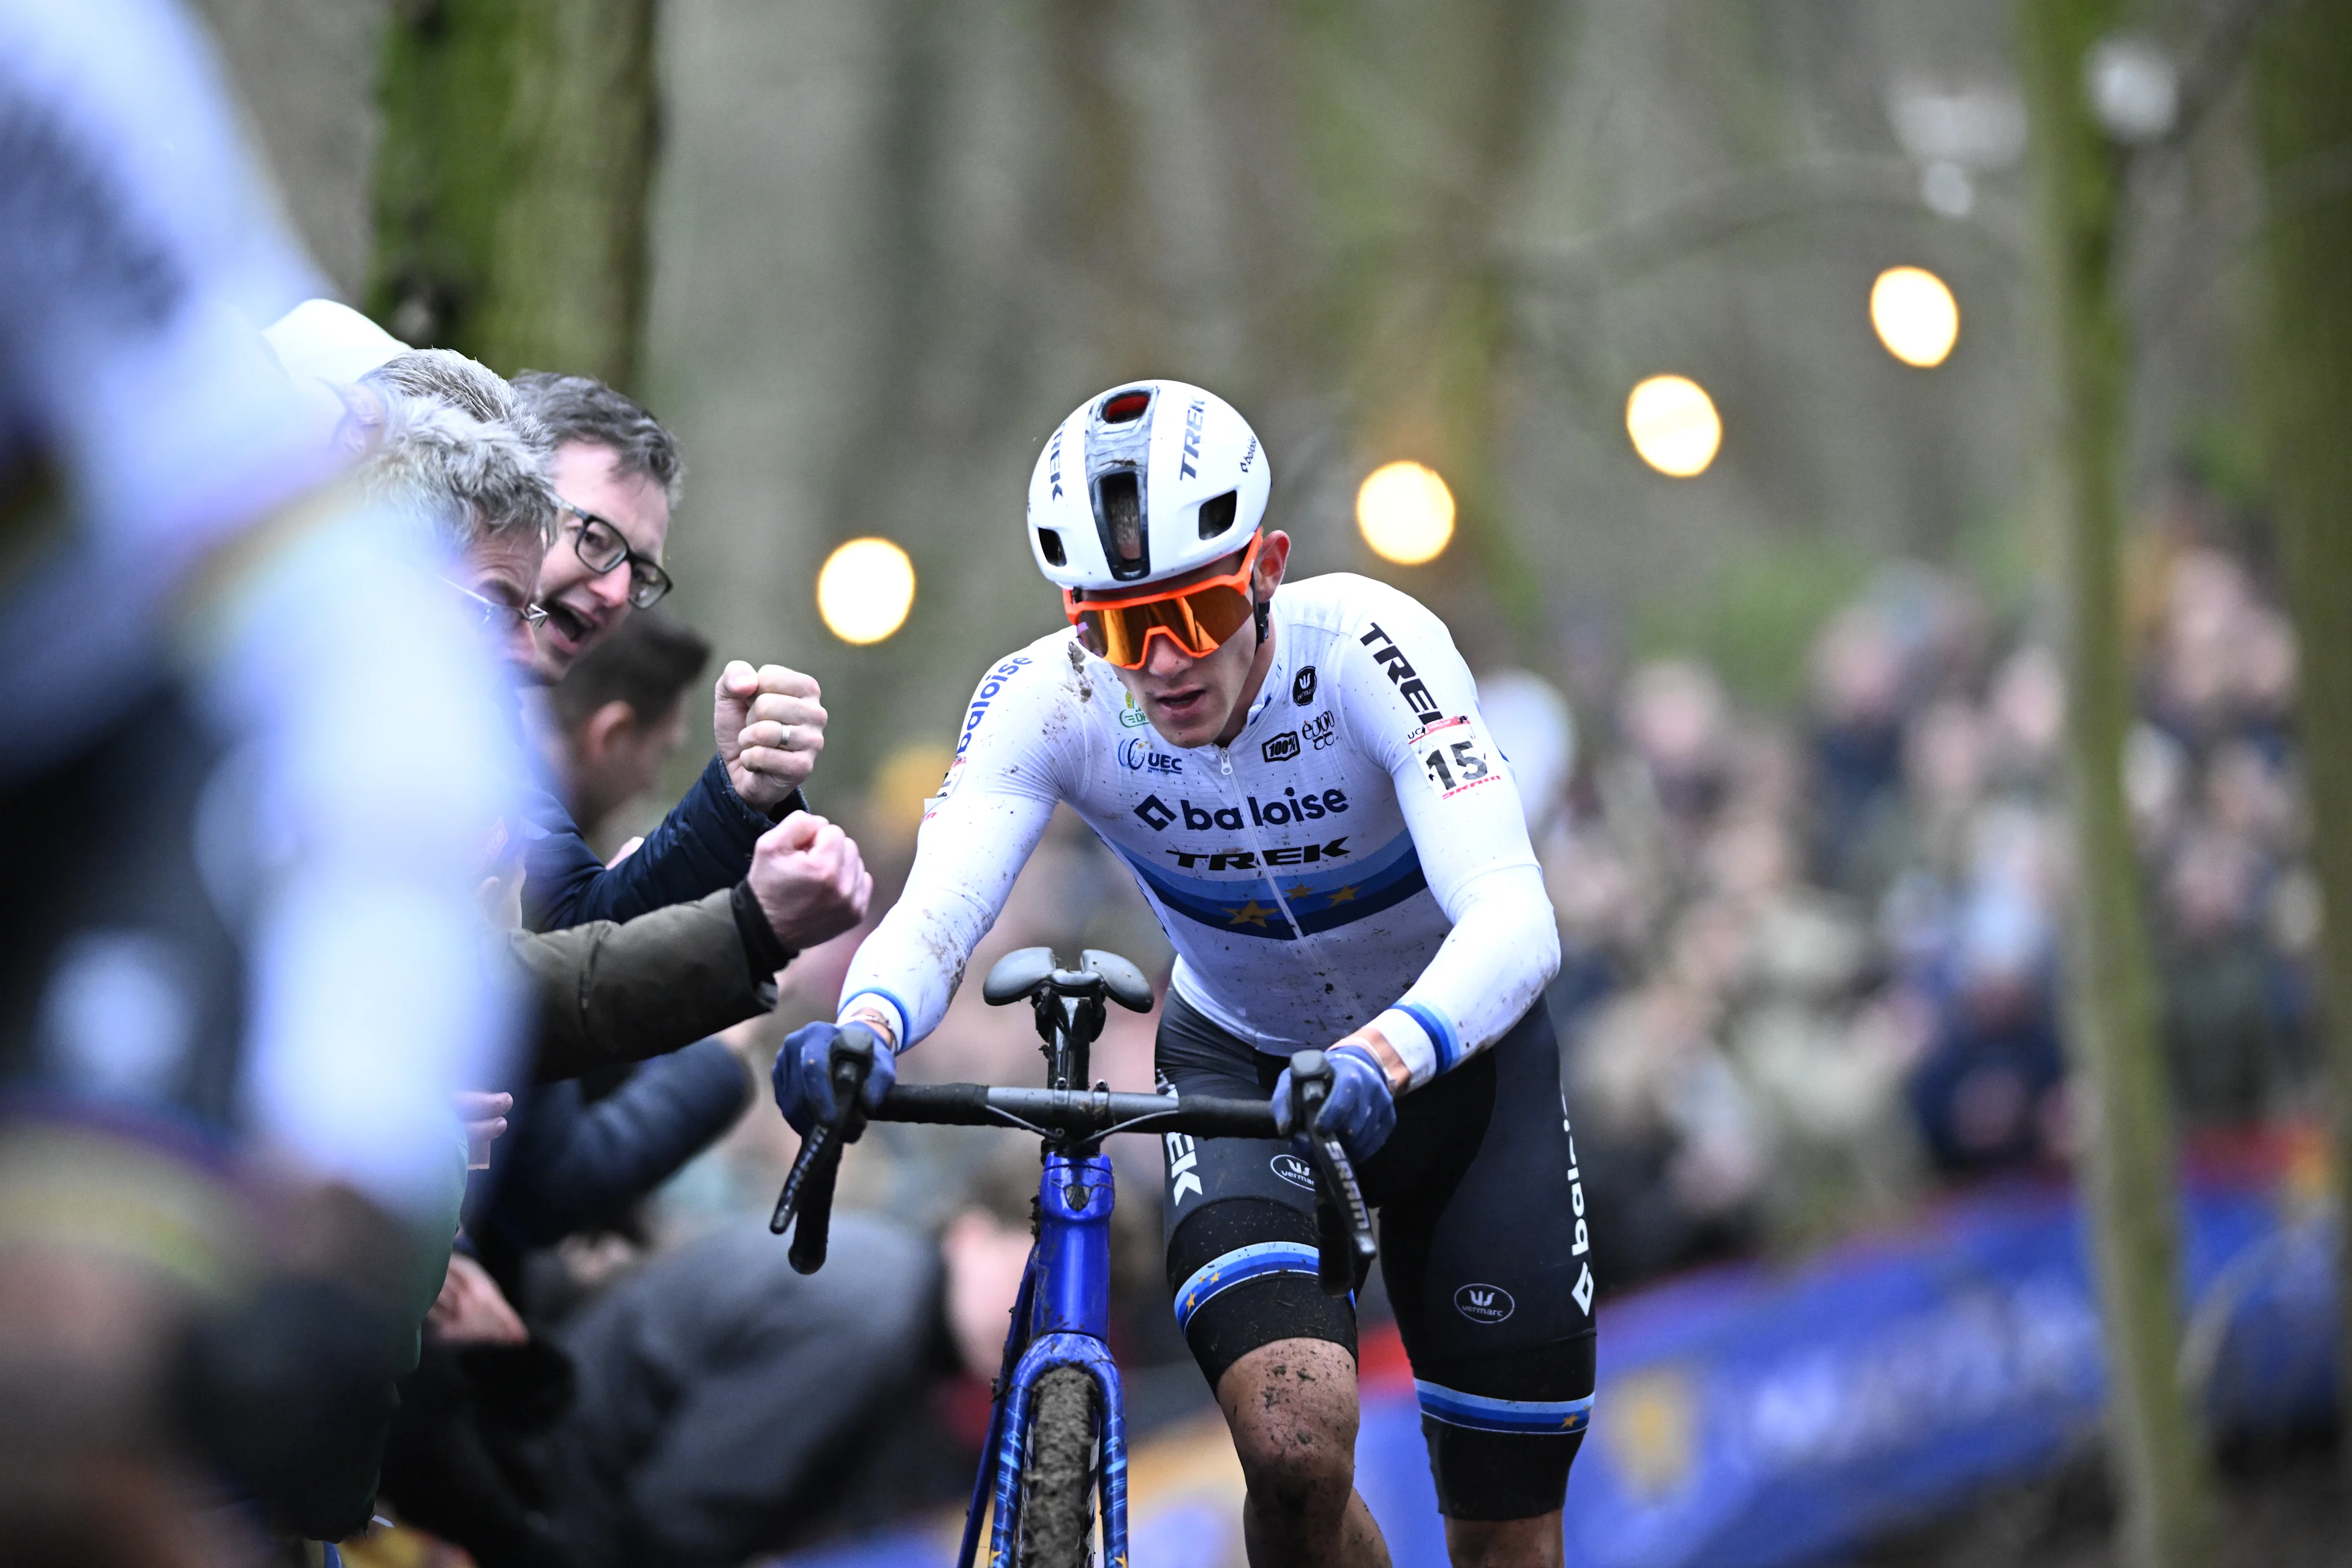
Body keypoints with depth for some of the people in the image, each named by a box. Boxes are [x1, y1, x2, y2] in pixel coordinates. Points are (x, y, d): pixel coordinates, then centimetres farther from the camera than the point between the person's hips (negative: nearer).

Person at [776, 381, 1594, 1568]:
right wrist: (864, 1026, -60)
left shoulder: (1367, 646, -32)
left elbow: (1516, 919, -44)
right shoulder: (1046, 700, -24)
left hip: (1449, 1057, -1)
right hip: (1241, 1061, 1)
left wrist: (1384, 1056, -63)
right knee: (1294, 1450, -25)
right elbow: (935, 910, -37)